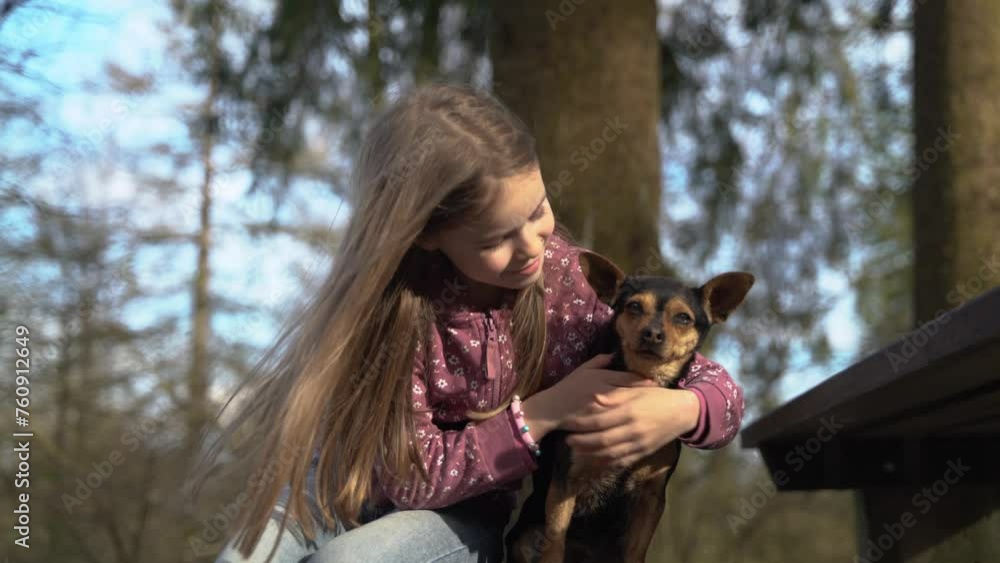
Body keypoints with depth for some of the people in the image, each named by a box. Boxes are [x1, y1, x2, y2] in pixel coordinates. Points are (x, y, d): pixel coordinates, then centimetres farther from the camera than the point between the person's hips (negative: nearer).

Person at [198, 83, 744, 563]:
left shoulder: (572, 283, -21)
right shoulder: (387, 296, -26)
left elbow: (718, 386, -15)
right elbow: (411, 474, -23)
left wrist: (680, 409, -40)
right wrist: (542, 414, -31)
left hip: (467, 511, 0)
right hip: (357, 478, 0)